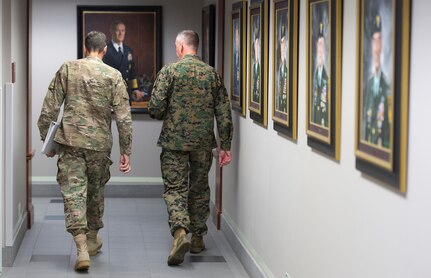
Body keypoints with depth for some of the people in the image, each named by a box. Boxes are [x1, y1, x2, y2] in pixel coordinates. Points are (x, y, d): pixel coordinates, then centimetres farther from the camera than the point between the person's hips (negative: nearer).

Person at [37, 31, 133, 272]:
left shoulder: (67, 69, 1)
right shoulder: (113, 75, -1)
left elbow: (49, 109, 0)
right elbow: (123, 117, -4)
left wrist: (46, 140, 10)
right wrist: (126, 151, 1)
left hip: (70, 142, -1)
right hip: (100, 143, 1)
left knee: (73, 193, -3)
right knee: (96, 191, 19)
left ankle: (82, 249, -15)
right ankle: (92, 240, 33)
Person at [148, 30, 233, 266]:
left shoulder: (169, 71, -6)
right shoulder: (212, 73, 3)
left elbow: (155, 109, -10)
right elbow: (224, 112, 1)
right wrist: (225, 146, 6)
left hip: (174, 140, -3)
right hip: (203, 142, 3)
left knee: (175, 188, 1)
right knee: (199, 189, 15)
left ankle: (180, 231, -21)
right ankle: (198, 237, 22)